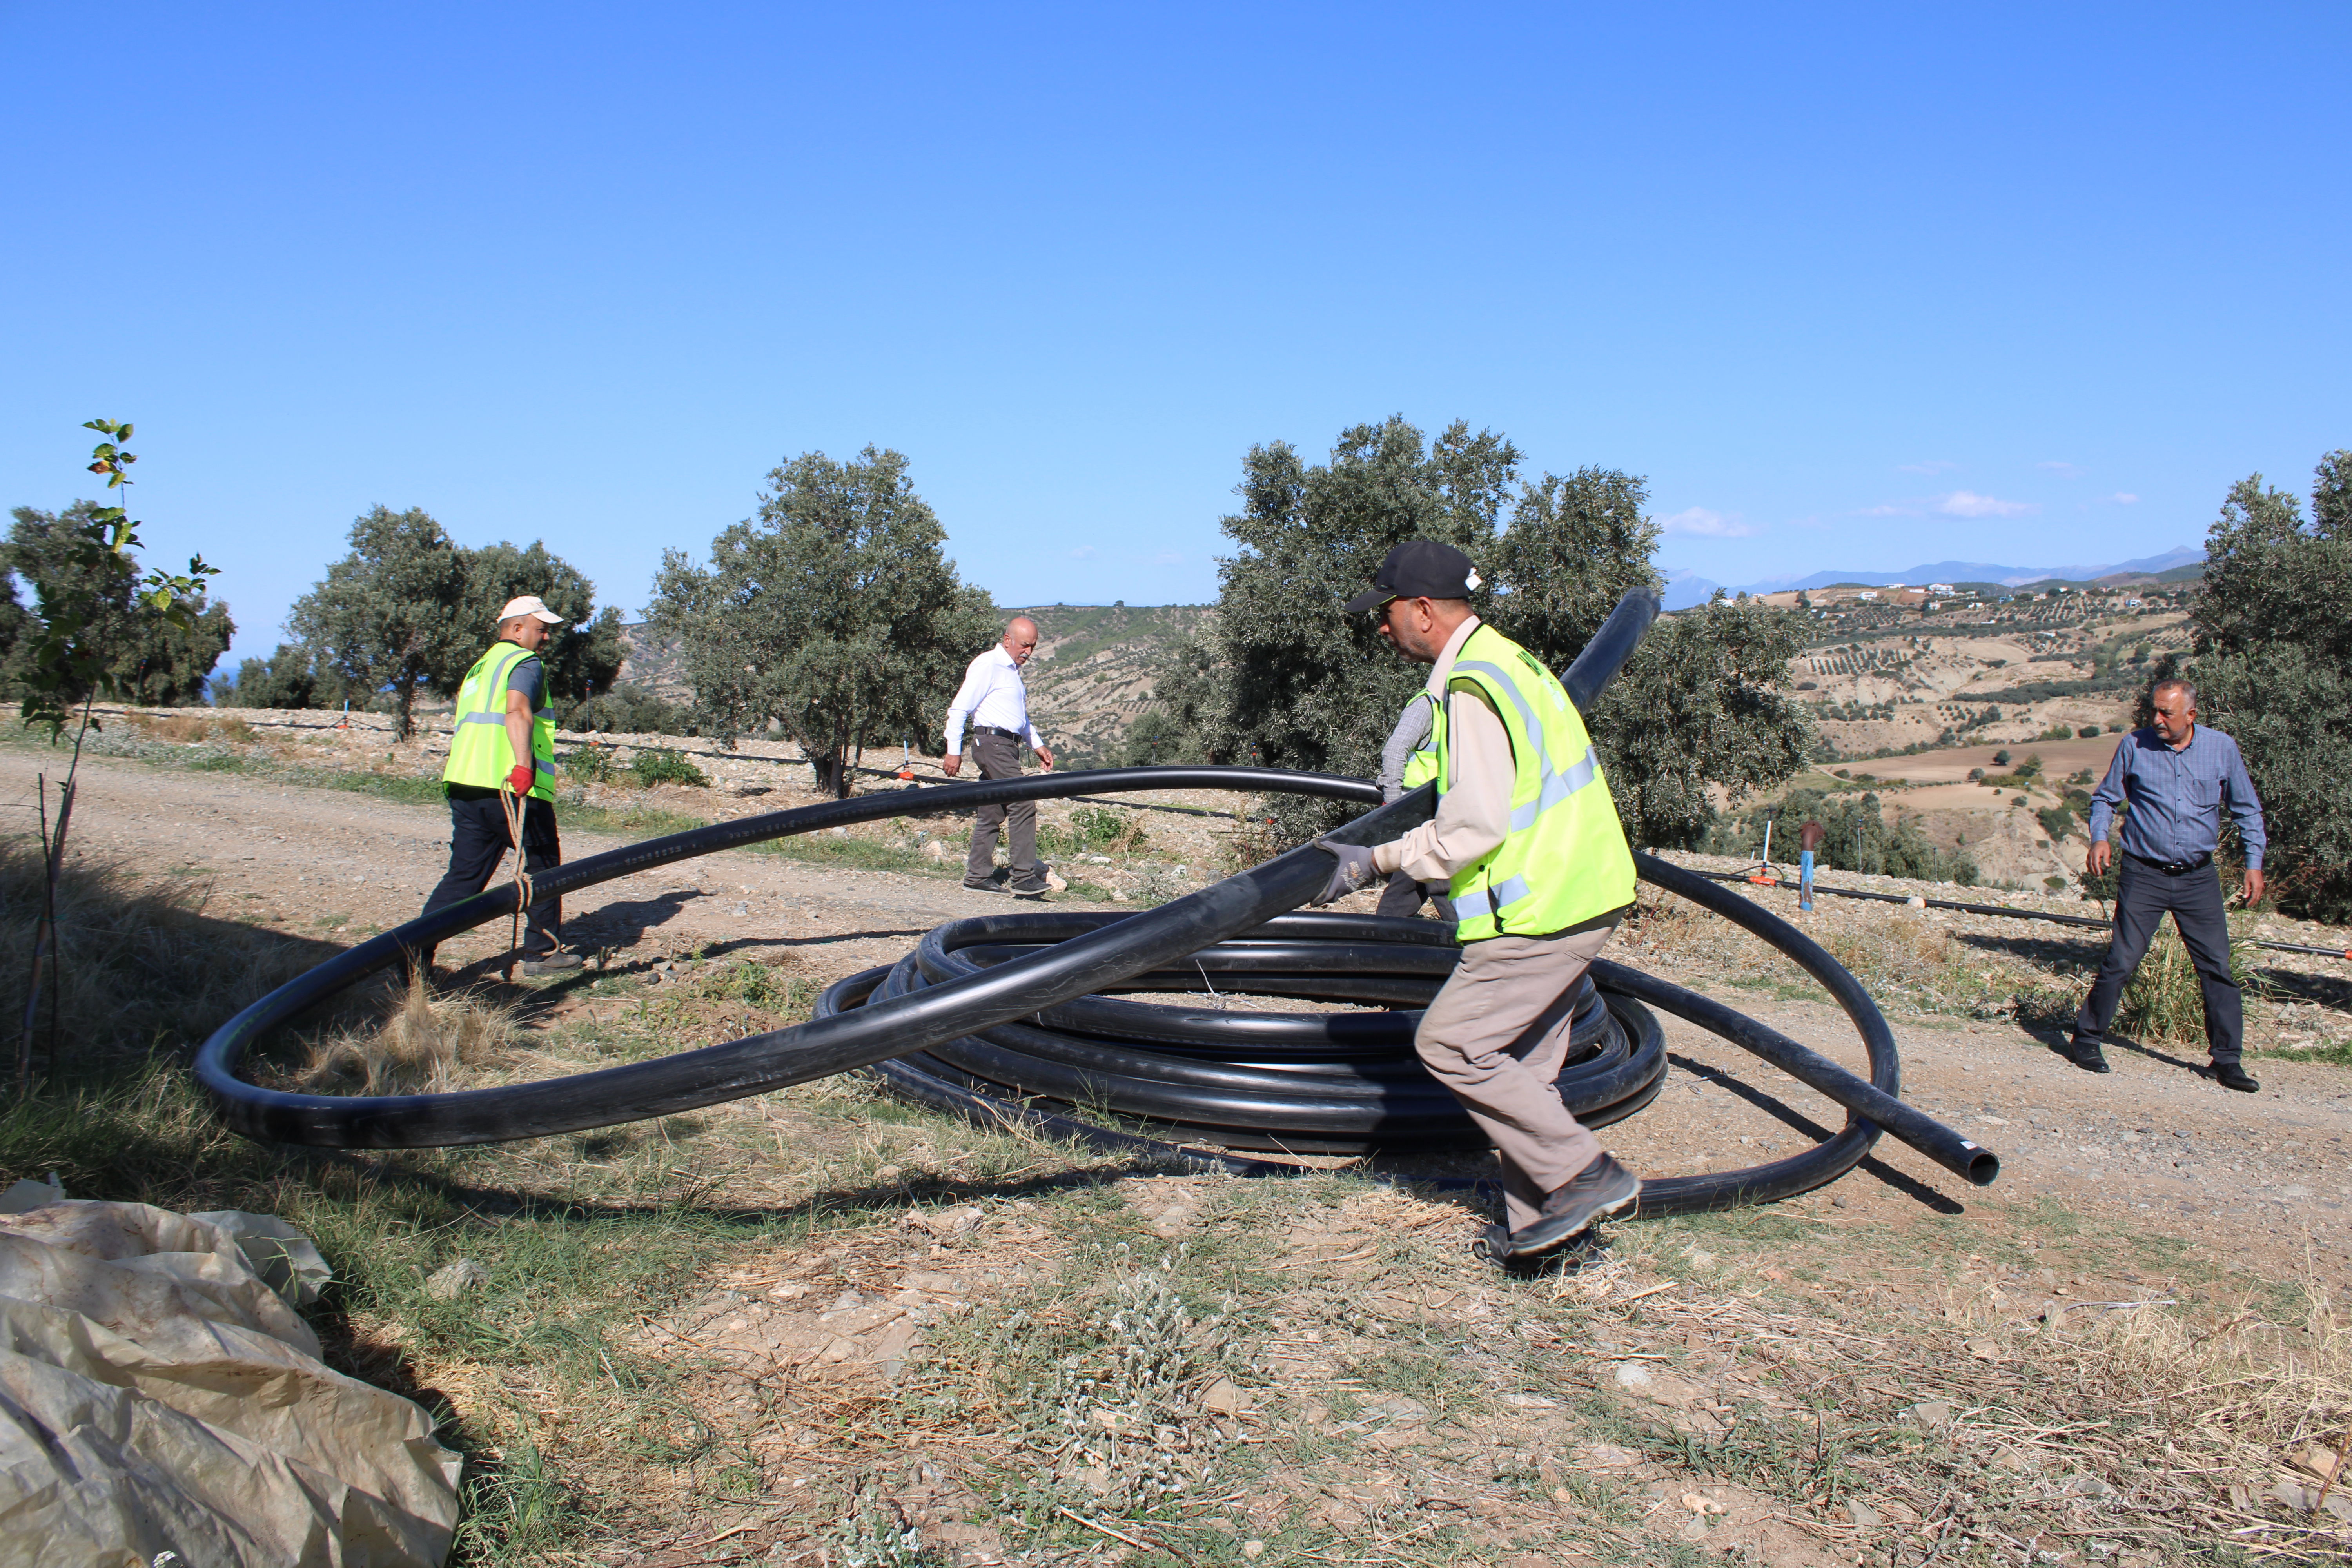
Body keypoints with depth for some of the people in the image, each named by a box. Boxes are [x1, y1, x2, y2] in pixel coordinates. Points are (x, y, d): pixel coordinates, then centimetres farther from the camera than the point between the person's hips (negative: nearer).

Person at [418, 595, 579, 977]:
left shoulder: (480, 666, 26)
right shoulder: (526, 662, -3)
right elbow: (518, 710, -22)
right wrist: (524, 765, -33)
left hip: (464, 785, 8)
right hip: (512, 789, -8)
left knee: (464, 874, 9)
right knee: (542, 867, 8)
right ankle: (541, 952, 15)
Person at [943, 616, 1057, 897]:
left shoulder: (1013, 670, 21)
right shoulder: (988, 665, -8)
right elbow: (959, 709, -12)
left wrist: (1038, 745, 24)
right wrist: (954, 751, -15)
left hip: (1008, 745, 10)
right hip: (992, 743, -10)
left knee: (992, 813, 9)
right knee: (1023, 804, -15)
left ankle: (978, 876, 14)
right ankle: (1023, 876, -16)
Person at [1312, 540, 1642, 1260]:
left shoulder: (1471, 688, -18)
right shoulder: (1506, 659, 15)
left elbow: (1474, 826, -23)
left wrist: (1376, 861, -14)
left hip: (1541, 909, -10)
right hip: (1580, 894, 10)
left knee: (1449, 1044, -5)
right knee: (1521, 1062, 15)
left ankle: (1586, 1176, -1)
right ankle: (1536, 1219, 23)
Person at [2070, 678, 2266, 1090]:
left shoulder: (2222, 749, 3)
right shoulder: (2134, 746, -1)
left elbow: (2247, 809, 12)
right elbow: (2105, 798, 10)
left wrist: (2254, 862, 4)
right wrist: (2100, 837, -8)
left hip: (2199, 877, 2)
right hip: (2144, 874, -2)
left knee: (2217, 967, 2)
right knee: (2121, 962, -5)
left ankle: (2227, 1060, 12)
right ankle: (2086, 1040, 10)